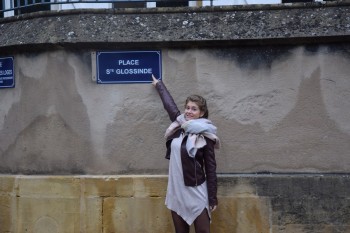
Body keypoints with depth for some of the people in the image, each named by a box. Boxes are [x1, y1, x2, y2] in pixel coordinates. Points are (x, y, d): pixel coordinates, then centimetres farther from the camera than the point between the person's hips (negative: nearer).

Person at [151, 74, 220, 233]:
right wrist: (158, 84, 37)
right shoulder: (179, 125, 5)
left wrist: (212, 198, -9)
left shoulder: (205, 136, -8)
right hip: (176, 191, 5)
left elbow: (210, 167, -7)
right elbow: (169, 103, 22)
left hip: (196, 193, -5)